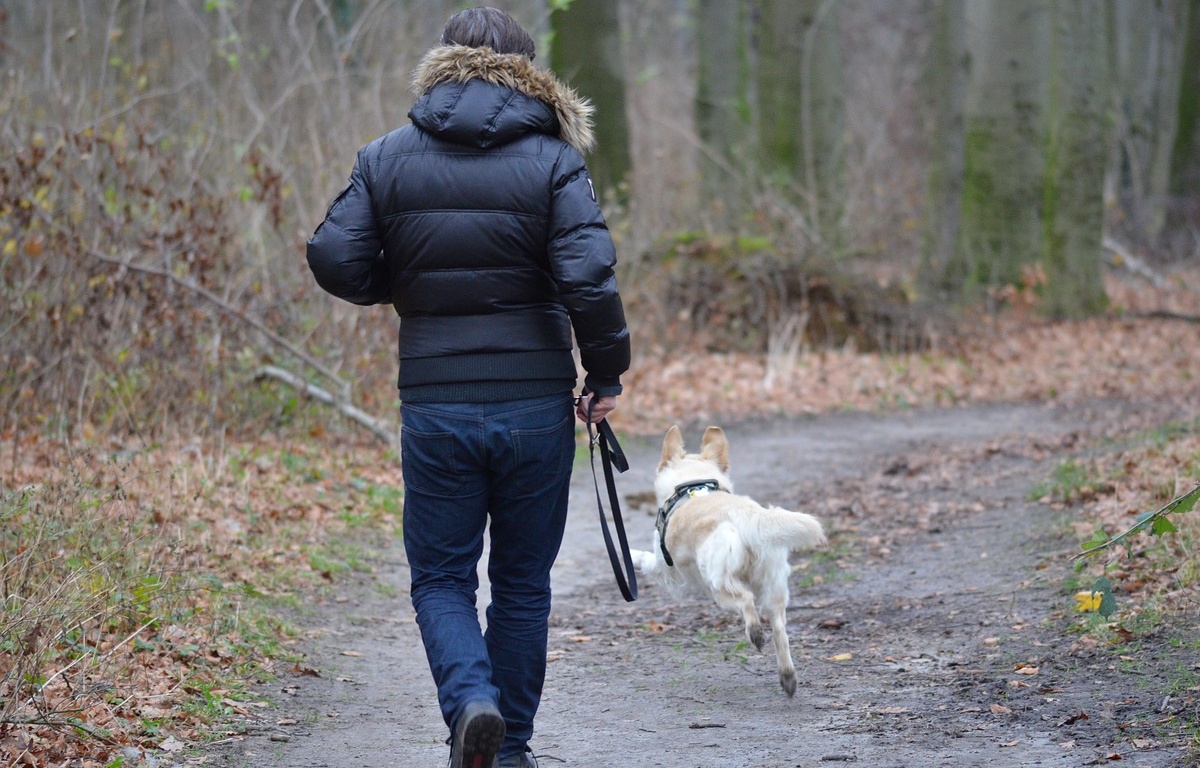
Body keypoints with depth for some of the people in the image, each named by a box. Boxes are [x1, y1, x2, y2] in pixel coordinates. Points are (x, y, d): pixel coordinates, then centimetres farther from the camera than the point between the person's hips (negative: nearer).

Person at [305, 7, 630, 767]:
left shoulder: (388, 158, 2)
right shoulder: (552, 160, -3)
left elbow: (335, 260, -4)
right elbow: (589, 276, -13)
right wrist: (607, 373, -2)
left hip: (435, 409, 0)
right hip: (536, 406, 0)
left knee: (441, 577, 10)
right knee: (523, 582, 14)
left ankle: (471, 699, -15)